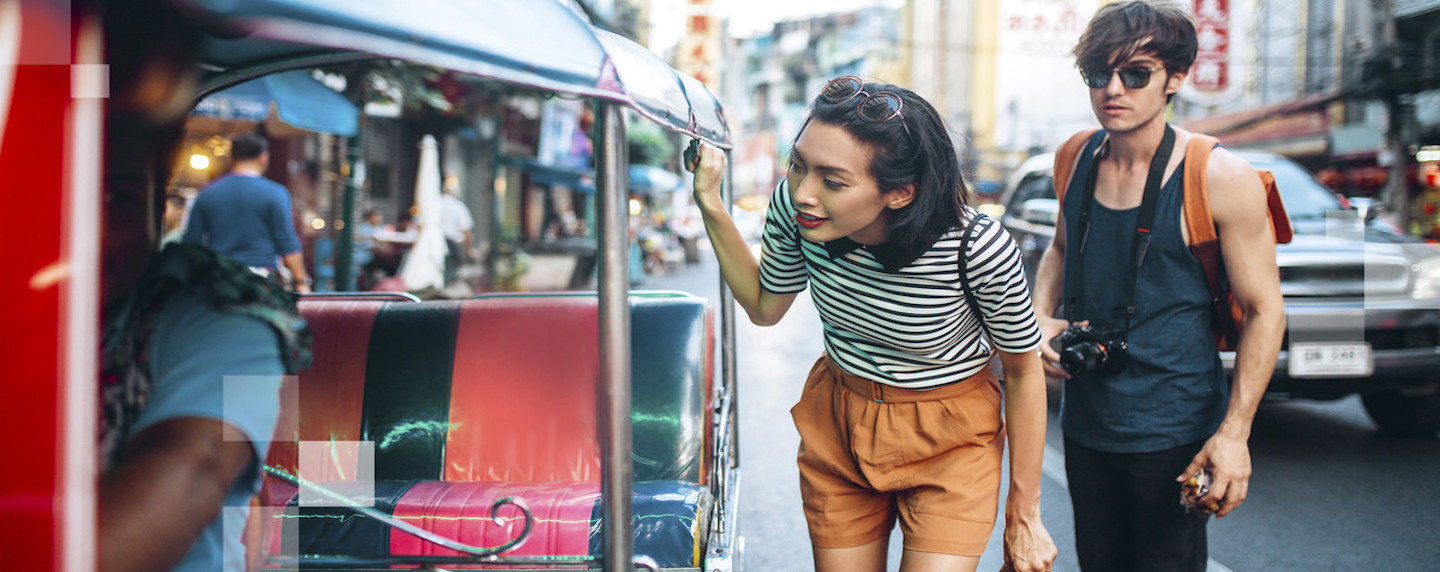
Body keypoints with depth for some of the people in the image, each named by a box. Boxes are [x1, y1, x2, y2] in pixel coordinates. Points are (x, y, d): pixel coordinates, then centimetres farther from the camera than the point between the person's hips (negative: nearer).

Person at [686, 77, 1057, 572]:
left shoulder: (979, 249, -30)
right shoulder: (793, 206, -19)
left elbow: (1024, 371, -13)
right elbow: (766, 307, 3)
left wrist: (1024, 514, -7)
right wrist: (711, 205, -9)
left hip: (949, 443, -4)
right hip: (837, 424, 4)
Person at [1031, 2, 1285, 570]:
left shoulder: (1220, 178, -16)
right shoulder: (1078, 160, 0)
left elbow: (1264, 310, -11)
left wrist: (1234, 432, -17)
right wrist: (1041, 319, -1)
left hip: (1172, 433, -5)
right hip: (1084, 419, 6)